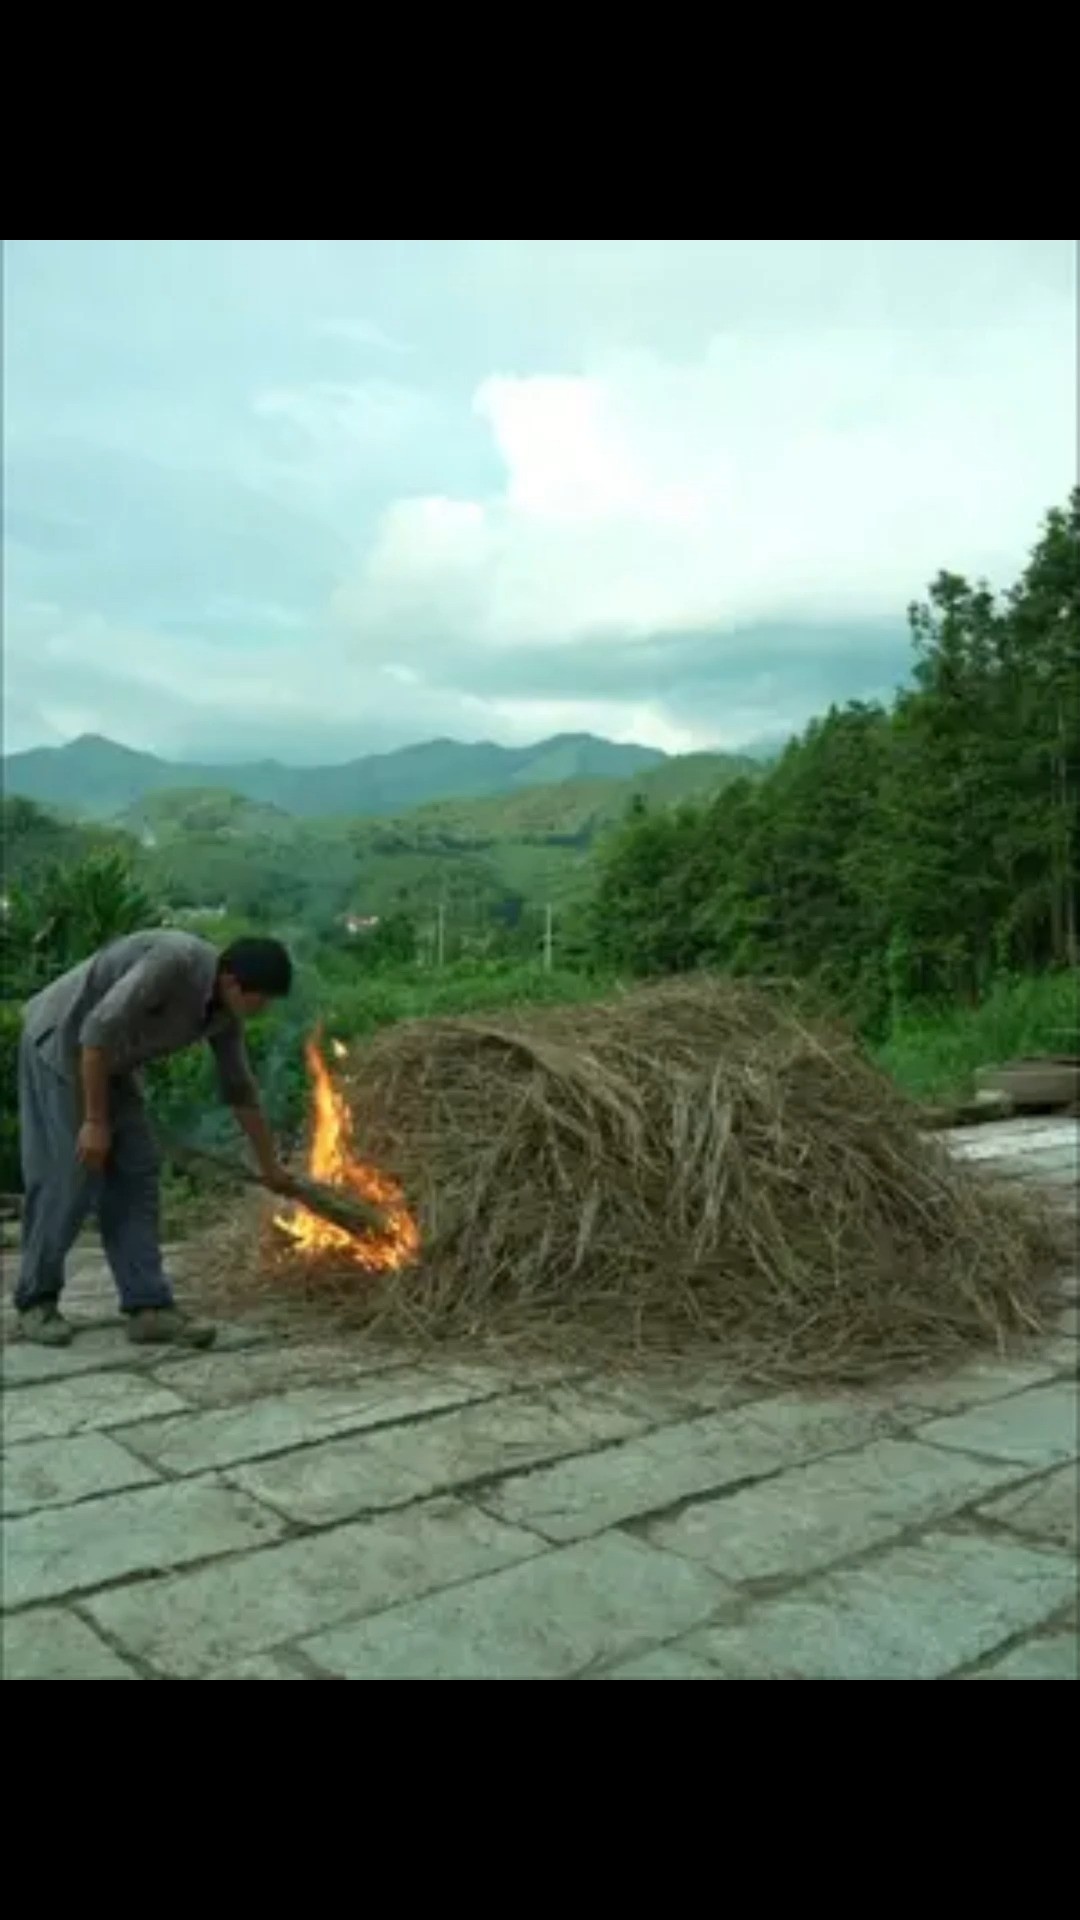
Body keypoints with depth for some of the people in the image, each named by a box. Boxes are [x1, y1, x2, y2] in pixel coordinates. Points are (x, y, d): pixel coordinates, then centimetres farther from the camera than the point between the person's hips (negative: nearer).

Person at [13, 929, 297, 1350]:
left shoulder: (225, 1012, -4)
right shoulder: (173, 962, -31)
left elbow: (239, 1090, 10)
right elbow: (98, 1031, -31)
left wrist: (269, 1166, 17)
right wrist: (94, 1120, -25)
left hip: (110, 1062, 8)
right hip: (59, 1044, -8)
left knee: (135, 1177, 0)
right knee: (70, 1179, -9)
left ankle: (148, 1307, 0)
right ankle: (35, 1299, 8)